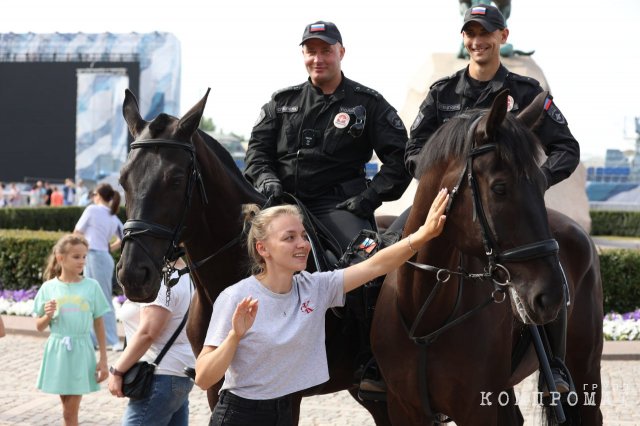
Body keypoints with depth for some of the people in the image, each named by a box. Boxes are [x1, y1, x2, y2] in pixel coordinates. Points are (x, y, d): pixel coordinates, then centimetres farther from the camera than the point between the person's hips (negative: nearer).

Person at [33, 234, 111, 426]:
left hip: (81, 352, -1)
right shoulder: (49, 288, -1)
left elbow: (99, 325, 3)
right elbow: (39, 327, 7)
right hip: (58, 351, 1)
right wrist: (48, 316, -15)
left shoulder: (91, 286, -3)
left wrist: (103, 360, 1)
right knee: (67, 408, 10)